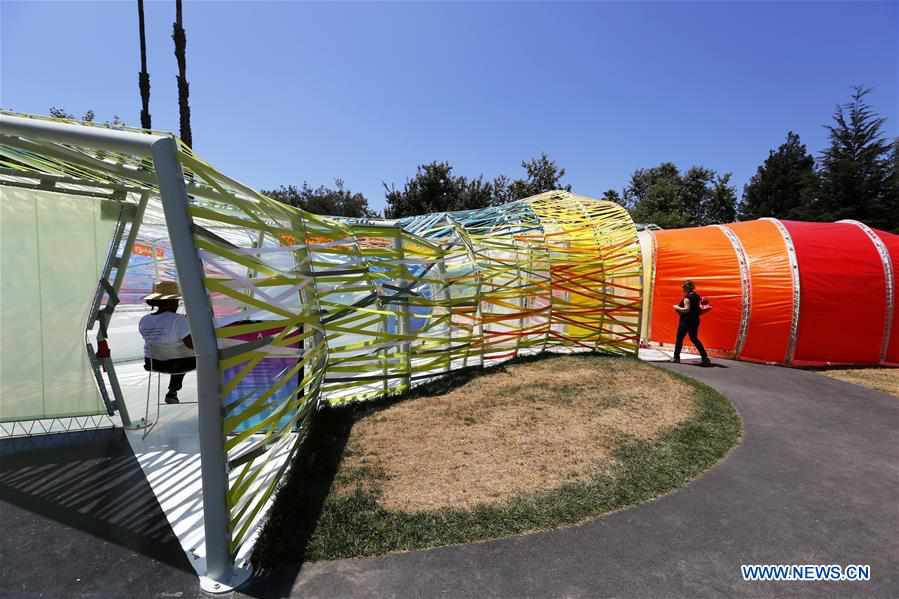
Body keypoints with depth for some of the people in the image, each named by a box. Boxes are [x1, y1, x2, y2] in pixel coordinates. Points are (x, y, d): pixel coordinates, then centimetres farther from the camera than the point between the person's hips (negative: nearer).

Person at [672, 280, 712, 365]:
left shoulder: (687, 297, -15)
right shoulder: (697, 296, 9)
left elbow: (686, 309, -22)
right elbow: (700, 308, 12)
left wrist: (677, 307, -11)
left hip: (686, 320, -8)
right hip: (695, 320, 8)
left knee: (679, 338, 3)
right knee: (694, 338, 14)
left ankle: (676, 357, 7)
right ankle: (705, 357, 7)